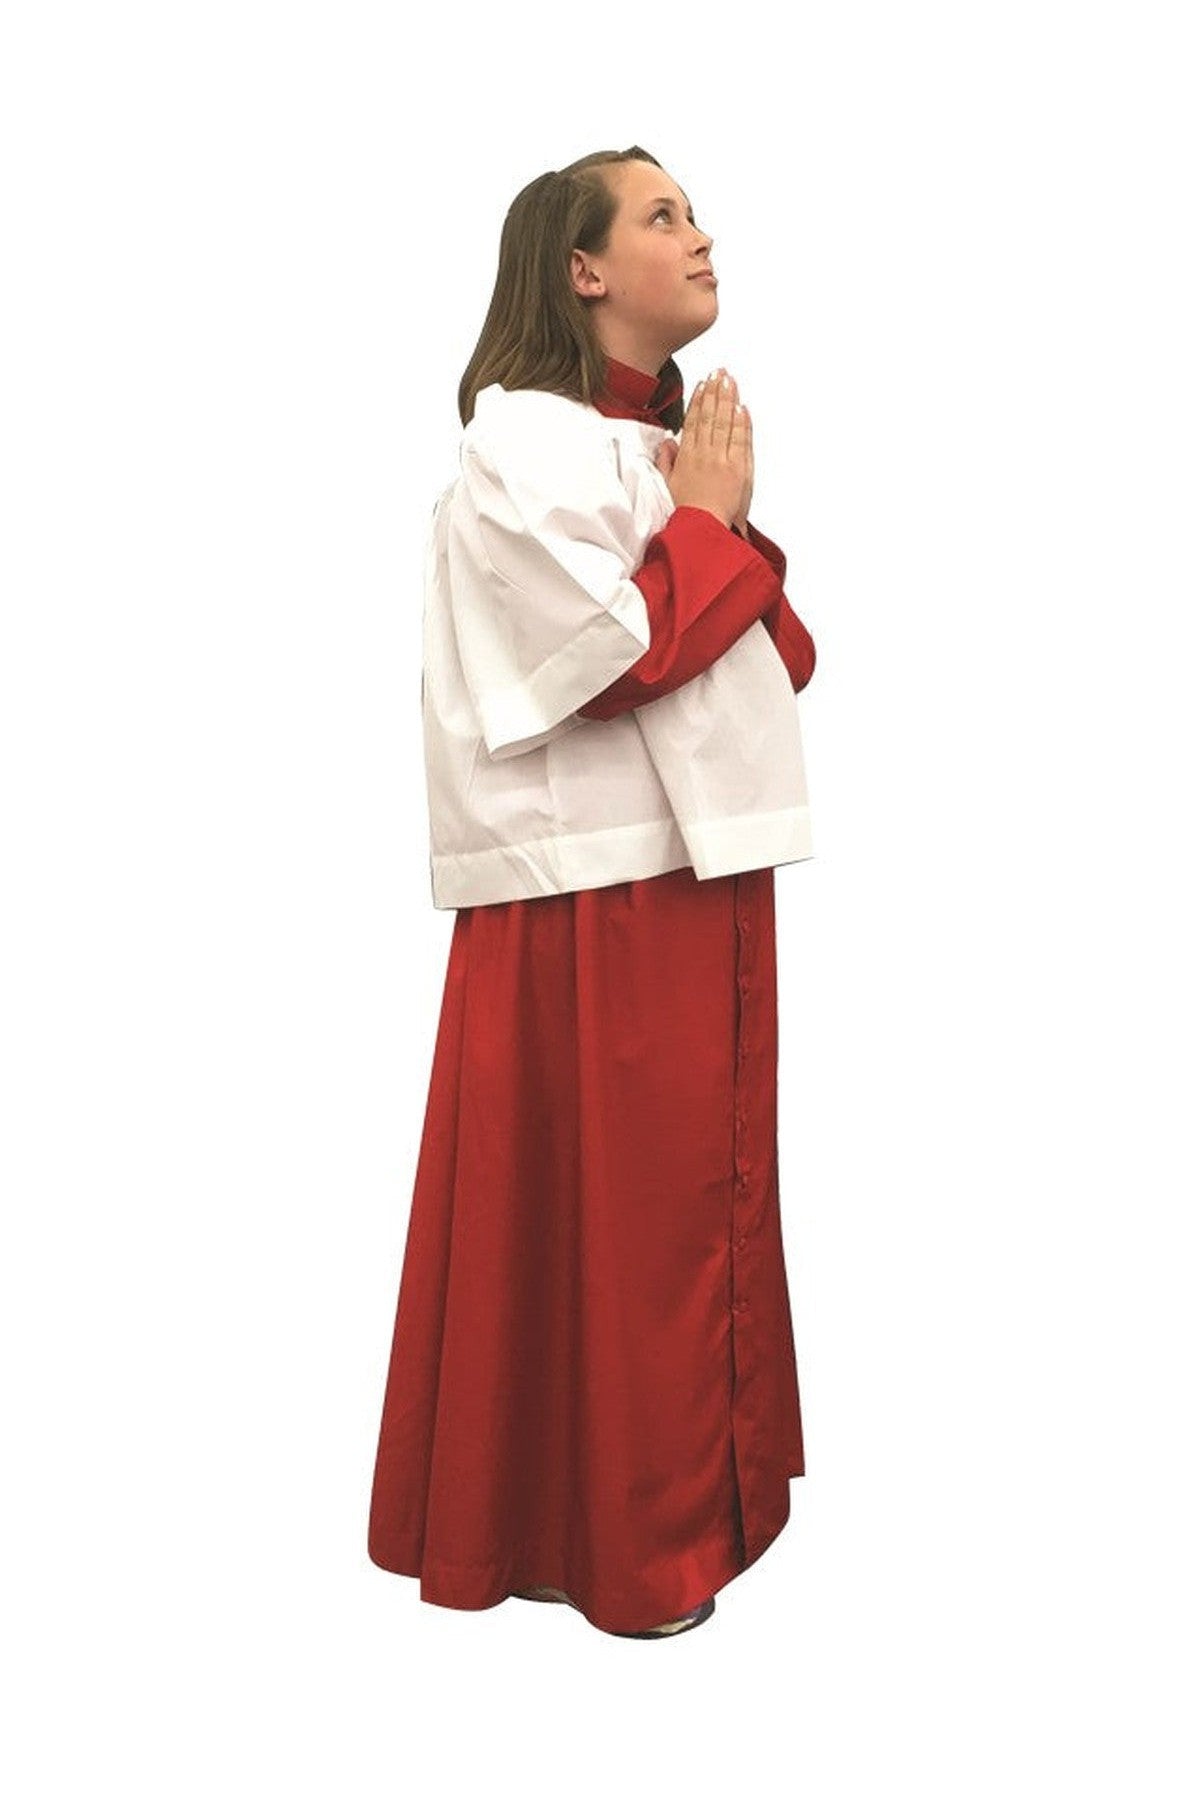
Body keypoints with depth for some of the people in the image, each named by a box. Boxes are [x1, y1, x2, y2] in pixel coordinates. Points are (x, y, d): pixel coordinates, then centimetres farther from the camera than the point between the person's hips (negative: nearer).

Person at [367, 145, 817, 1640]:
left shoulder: (672, 437, 18)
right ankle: (618, 1544, 18)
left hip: (703, 873, 8)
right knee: (607, 1211, 1)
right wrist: (711, 522, -6)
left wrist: (729, 530, -1)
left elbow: (777, 662, 14)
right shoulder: (523, 440, -8)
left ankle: (697, 1495, 29)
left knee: (702, 1188, 14)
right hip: (594, 894, -8)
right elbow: (614, 649, -20)